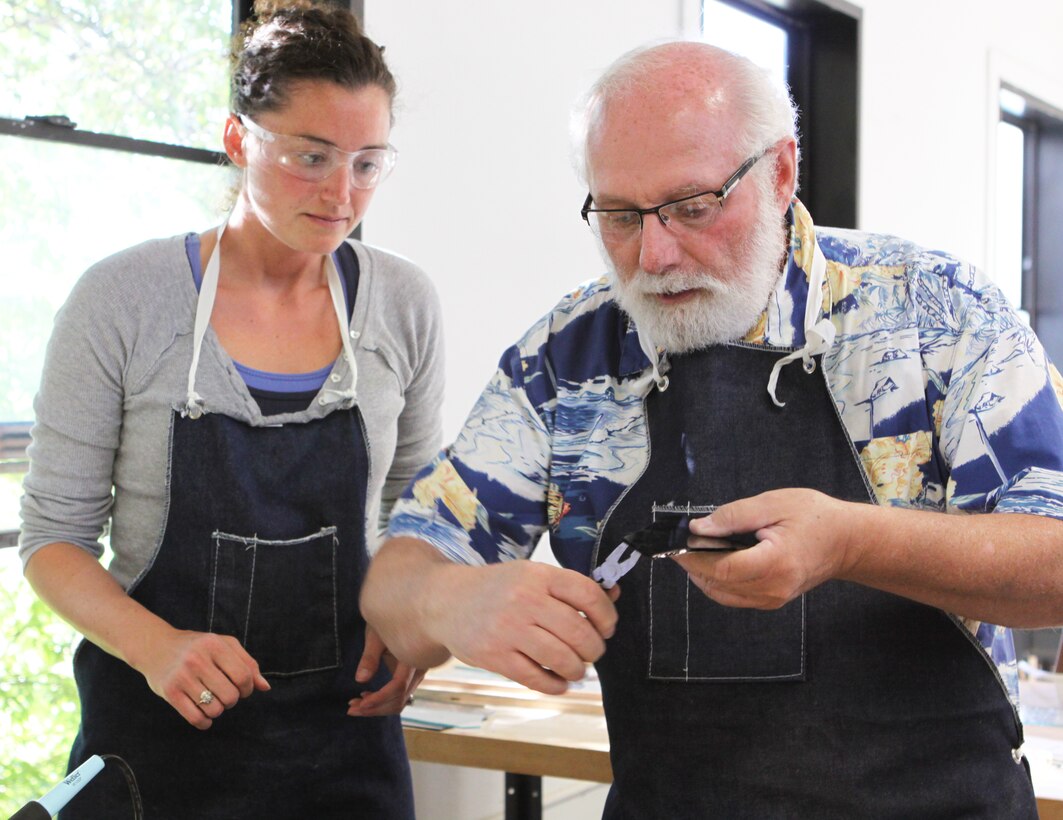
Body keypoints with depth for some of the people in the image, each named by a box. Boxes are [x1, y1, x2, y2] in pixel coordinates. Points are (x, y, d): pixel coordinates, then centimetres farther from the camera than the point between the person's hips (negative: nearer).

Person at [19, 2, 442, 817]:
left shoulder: (403, 303, -2)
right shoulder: (122, 301, -10)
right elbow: (54, 538, -5)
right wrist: (156, 646, -22)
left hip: (344, 724, 3)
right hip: (157, 730, -2)